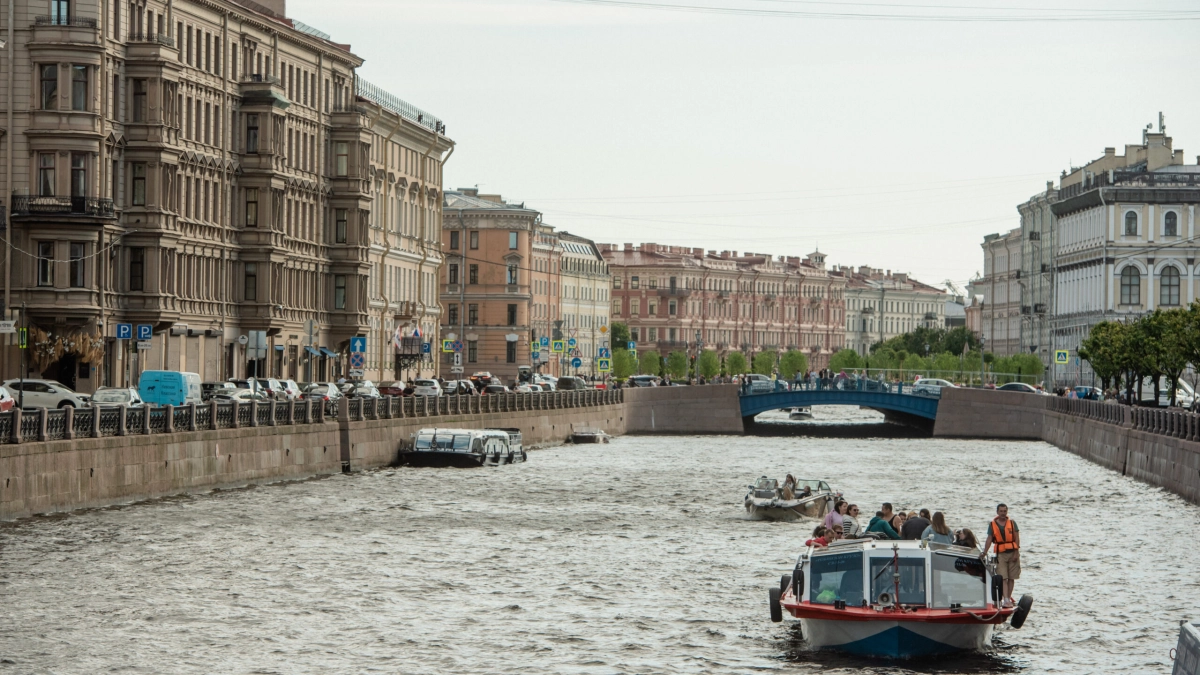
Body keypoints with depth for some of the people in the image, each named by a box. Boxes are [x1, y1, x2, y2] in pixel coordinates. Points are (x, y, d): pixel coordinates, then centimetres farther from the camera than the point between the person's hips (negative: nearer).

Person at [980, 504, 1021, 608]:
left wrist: (1016, 553, -7)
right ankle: (1006, 600, -18)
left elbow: (1017, 538, 1)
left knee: (1011, 578, 4)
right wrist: (984, 553, -3)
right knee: (1003, 578, -11)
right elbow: (989, 540, 5)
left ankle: (1009, 598, 13)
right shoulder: (993, 525, 5)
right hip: (1001, 554, -1)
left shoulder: (1012, 523, 5)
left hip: (1013, 553, 1)